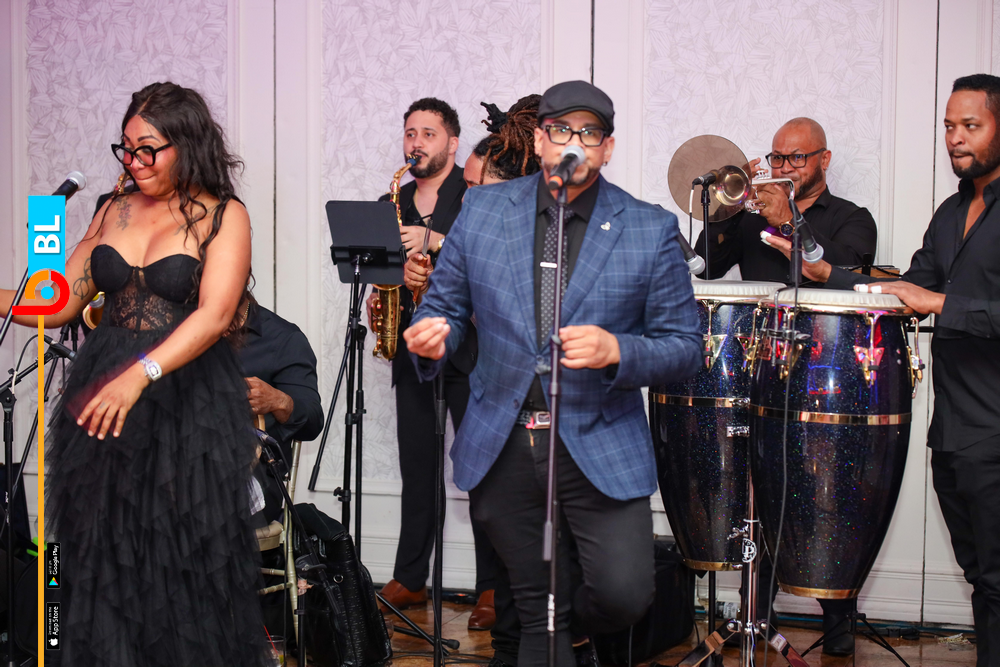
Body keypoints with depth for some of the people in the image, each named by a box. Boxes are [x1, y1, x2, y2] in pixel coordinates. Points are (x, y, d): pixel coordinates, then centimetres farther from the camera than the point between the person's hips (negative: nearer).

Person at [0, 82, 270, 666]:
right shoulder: (115, 213, 13)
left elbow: (215, 314, -17)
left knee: (184, 558, -1)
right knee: (104, 551, 6)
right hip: (101, 397, 5)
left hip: (188, 399, -5)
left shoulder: (222, 216, -3)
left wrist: (139, 376, -29)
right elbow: (57, 304, 13)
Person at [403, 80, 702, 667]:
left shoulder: (652, 230, -3)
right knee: (537, 613, 7)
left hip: (599, 447, -2)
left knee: (624, 596, -12)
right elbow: (445, 305, 11)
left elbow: (685, 349, -2)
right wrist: (432, 334, -13)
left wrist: (615, 350, -21)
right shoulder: (484, 210, 4)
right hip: (502, 448, 2)